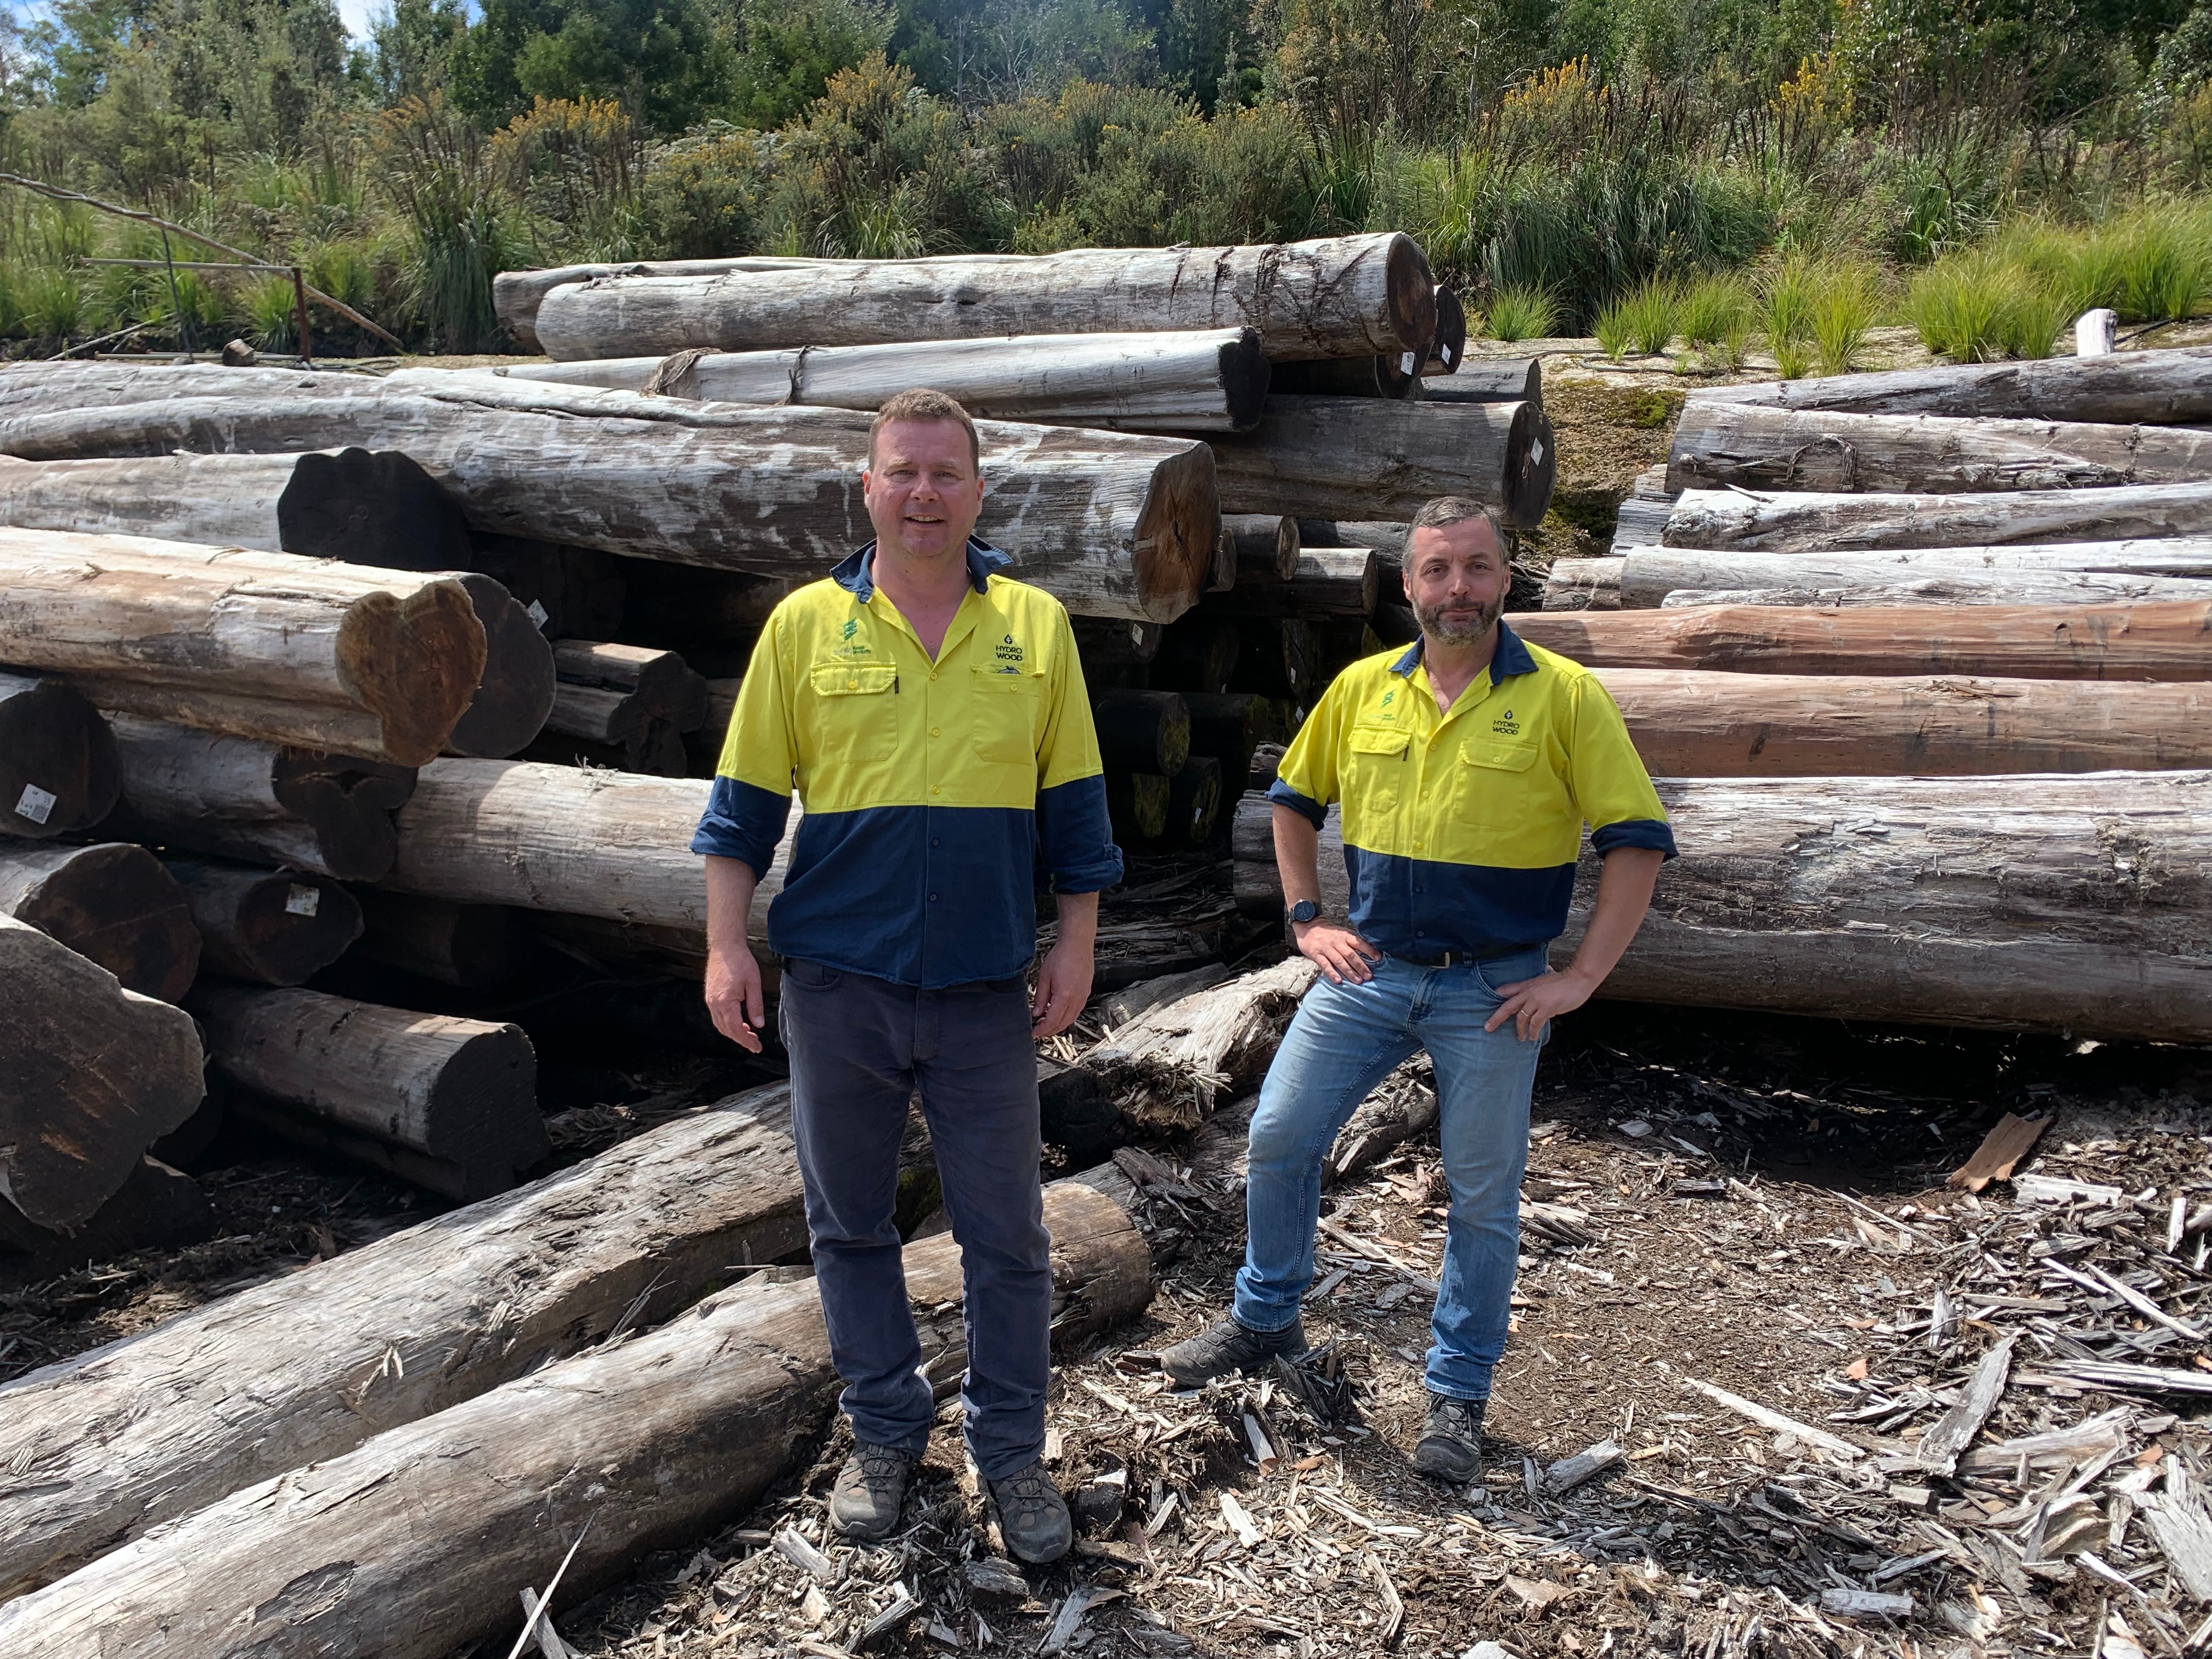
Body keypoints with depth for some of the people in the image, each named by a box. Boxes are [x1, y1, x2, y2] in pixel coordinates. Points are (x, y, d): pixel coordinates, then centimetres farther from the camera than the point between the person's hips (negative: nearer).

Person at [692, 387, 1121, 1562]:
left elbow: (1073, 801, 7)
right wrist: (728, 946, -2)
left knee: (1005, 1233, 7)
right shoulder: (806, 624, 2)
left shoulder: (1035, 625, 3)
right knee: (849, 1220, 13)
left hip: (987, 986, 0)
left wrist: (1077, 944, 3)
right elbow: (747, 799, 4)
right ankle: (885, 1433, 32)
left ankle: (1011, 1453, 25)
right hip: (837, 981, 1)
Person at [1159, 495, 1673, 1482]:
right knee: (1278, 1137, 5)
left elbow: (1639, 841, -9)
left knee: (1482, 1196, 7)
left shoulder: (1564, 696, -9)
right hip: (1369, 968, 4)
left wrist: (1583, 977, -13)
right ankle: (1264, 1321, 29)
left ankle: (1457, 1397, 24)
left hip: (1494, 988, -3)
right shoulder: (1363, 688, 2)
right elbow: (1294, 800, 16)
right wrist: (1306, 918, 7)